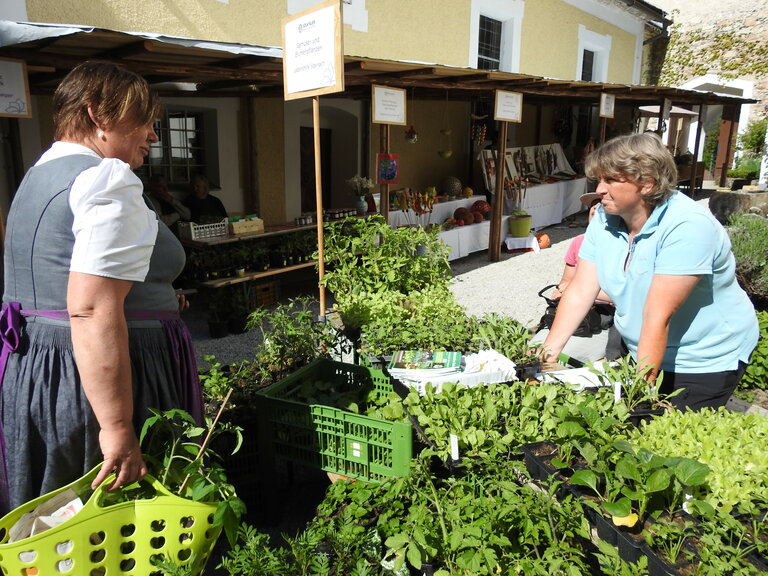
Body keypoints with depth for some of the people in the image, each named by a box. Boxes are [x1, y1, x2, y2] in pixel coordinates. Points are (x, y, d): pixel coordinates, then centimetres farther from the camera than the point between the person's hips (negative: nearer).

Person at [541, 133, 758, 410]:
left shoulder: (687, 226, -26)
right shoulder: (604, 218, -6)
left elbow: (658, 316, -31)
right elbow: (580, 292, -9)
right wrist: (548, 353, -16)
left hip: (706, 360, -5)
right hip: (639, 349, 6)